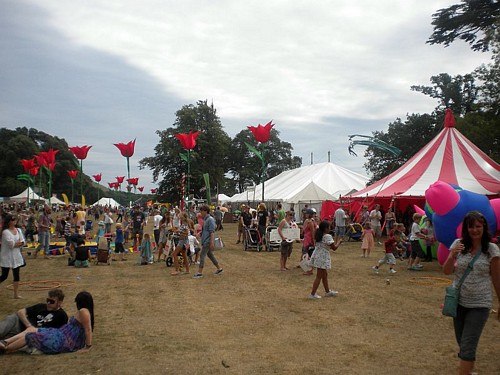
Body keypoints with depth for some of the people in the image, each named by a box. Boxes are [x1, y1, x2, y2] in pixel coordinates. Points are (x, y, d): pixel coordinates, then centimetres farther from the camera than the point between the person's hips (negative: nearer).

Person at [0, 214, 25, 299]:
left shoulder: (18, 230, 5)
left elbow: (22, 243, 2)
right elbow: (11, 244, -20)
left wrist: (15, 243, -14)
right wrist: (18, 242, -5)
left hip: (16, 256, 6)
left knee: (17, 276, 7)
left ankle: (16, 294, 14)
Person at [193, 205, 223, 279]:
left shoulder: (210, 219, -15)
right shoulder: (205, 219, 14)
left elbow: (212, 232, -20)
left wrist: (212, 242, -24)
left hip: (208, 241, -10)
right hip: (205, 241, 10)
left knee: (202, 255, -8)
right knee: (210, 255, 16)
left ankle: (199, 273, -4)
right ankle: (219, 268, 26)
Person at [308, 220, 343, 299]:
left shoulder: (319, 235, 10)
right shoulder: (328, 236, -16)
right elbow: (334, 248, -12)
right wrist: (339, 241, 2)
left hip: (318, 256, 9)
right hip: (322, 258, -9)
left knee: (325, 274, 21)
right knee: (319, 276, -2)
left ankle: (327, 291, 33)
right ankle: (312, 294, 1)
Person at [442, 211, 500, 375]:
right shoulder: (458, 245, -2)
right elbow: (447, 271, -2)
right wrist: (452, 255, -20)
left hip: (479, 304, -3)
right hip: (459, 301, 3)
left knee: (467, 347, -6)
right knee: (462, 343, 16)